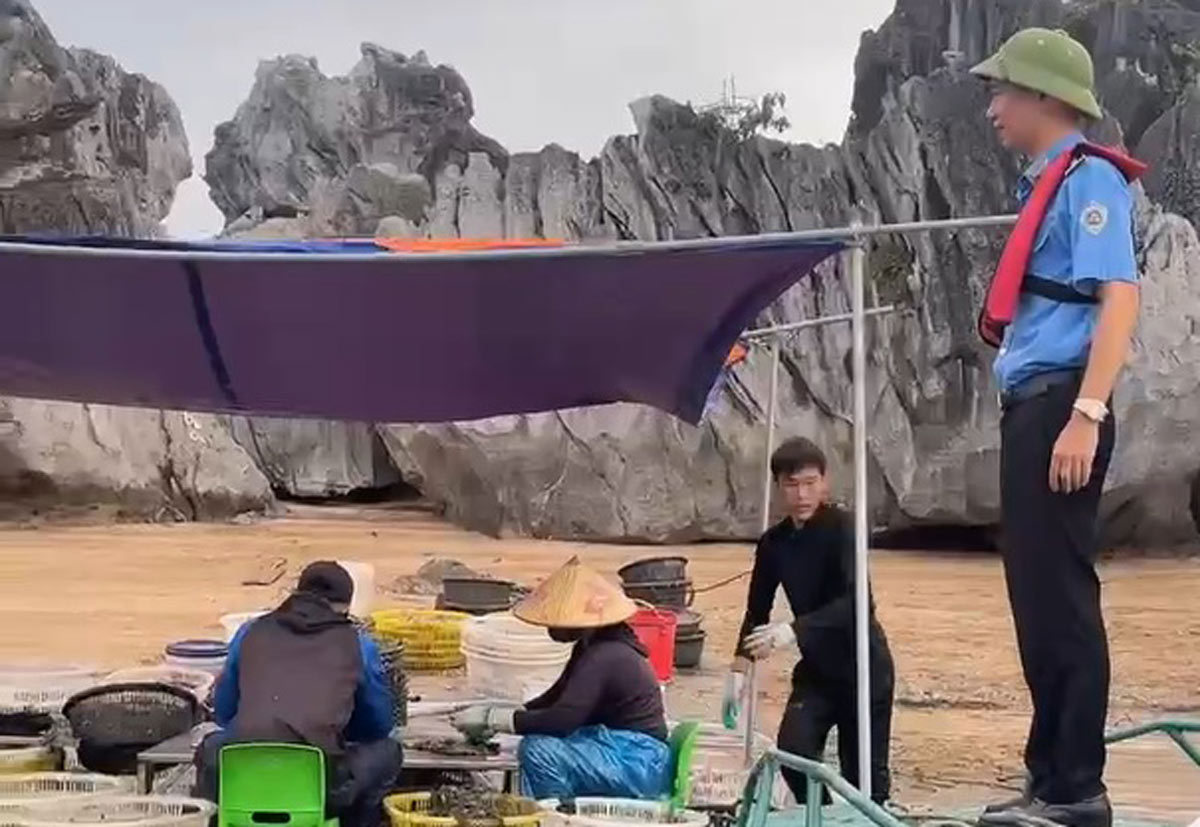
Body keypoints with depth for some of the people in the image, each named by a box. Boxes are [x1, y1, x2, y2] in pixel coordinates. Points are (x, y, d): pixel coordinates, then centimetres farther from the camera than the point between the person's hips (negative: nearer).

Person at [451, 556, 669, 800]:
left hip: (639, 764, -11)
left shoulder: (603, 658, -21)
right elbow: (554, 699, 19)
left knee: (539, 752, -22)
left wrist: (493, 718, -22)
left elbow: (562, 719, -29)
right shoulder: (591, 648, 11)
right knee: (534, 744, 13)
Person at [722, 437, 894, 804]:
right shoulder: (774, 542, 0)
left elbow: (857, 601, -29)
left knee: (864, 772, -1)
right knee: (793, 754, -11)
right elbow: (757, 609, 9)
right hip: (817, 667, 5)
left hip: (863, 665, -4)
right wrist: (739, 667, -2)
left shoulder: (842, 528, -17)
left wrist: (794, 630, -40)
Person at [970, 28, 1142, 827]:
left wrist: (1085, 416, -25)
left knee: (1062, 600, -7)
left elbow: (1120, 297, -19)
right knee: (1038, 601, 11)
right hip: (1032, 408, 10)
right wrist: (1037, 419, 18)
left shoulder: (1089, 176, -9)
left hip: (1060, 408, -10)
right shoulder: (1049, 184, 18)